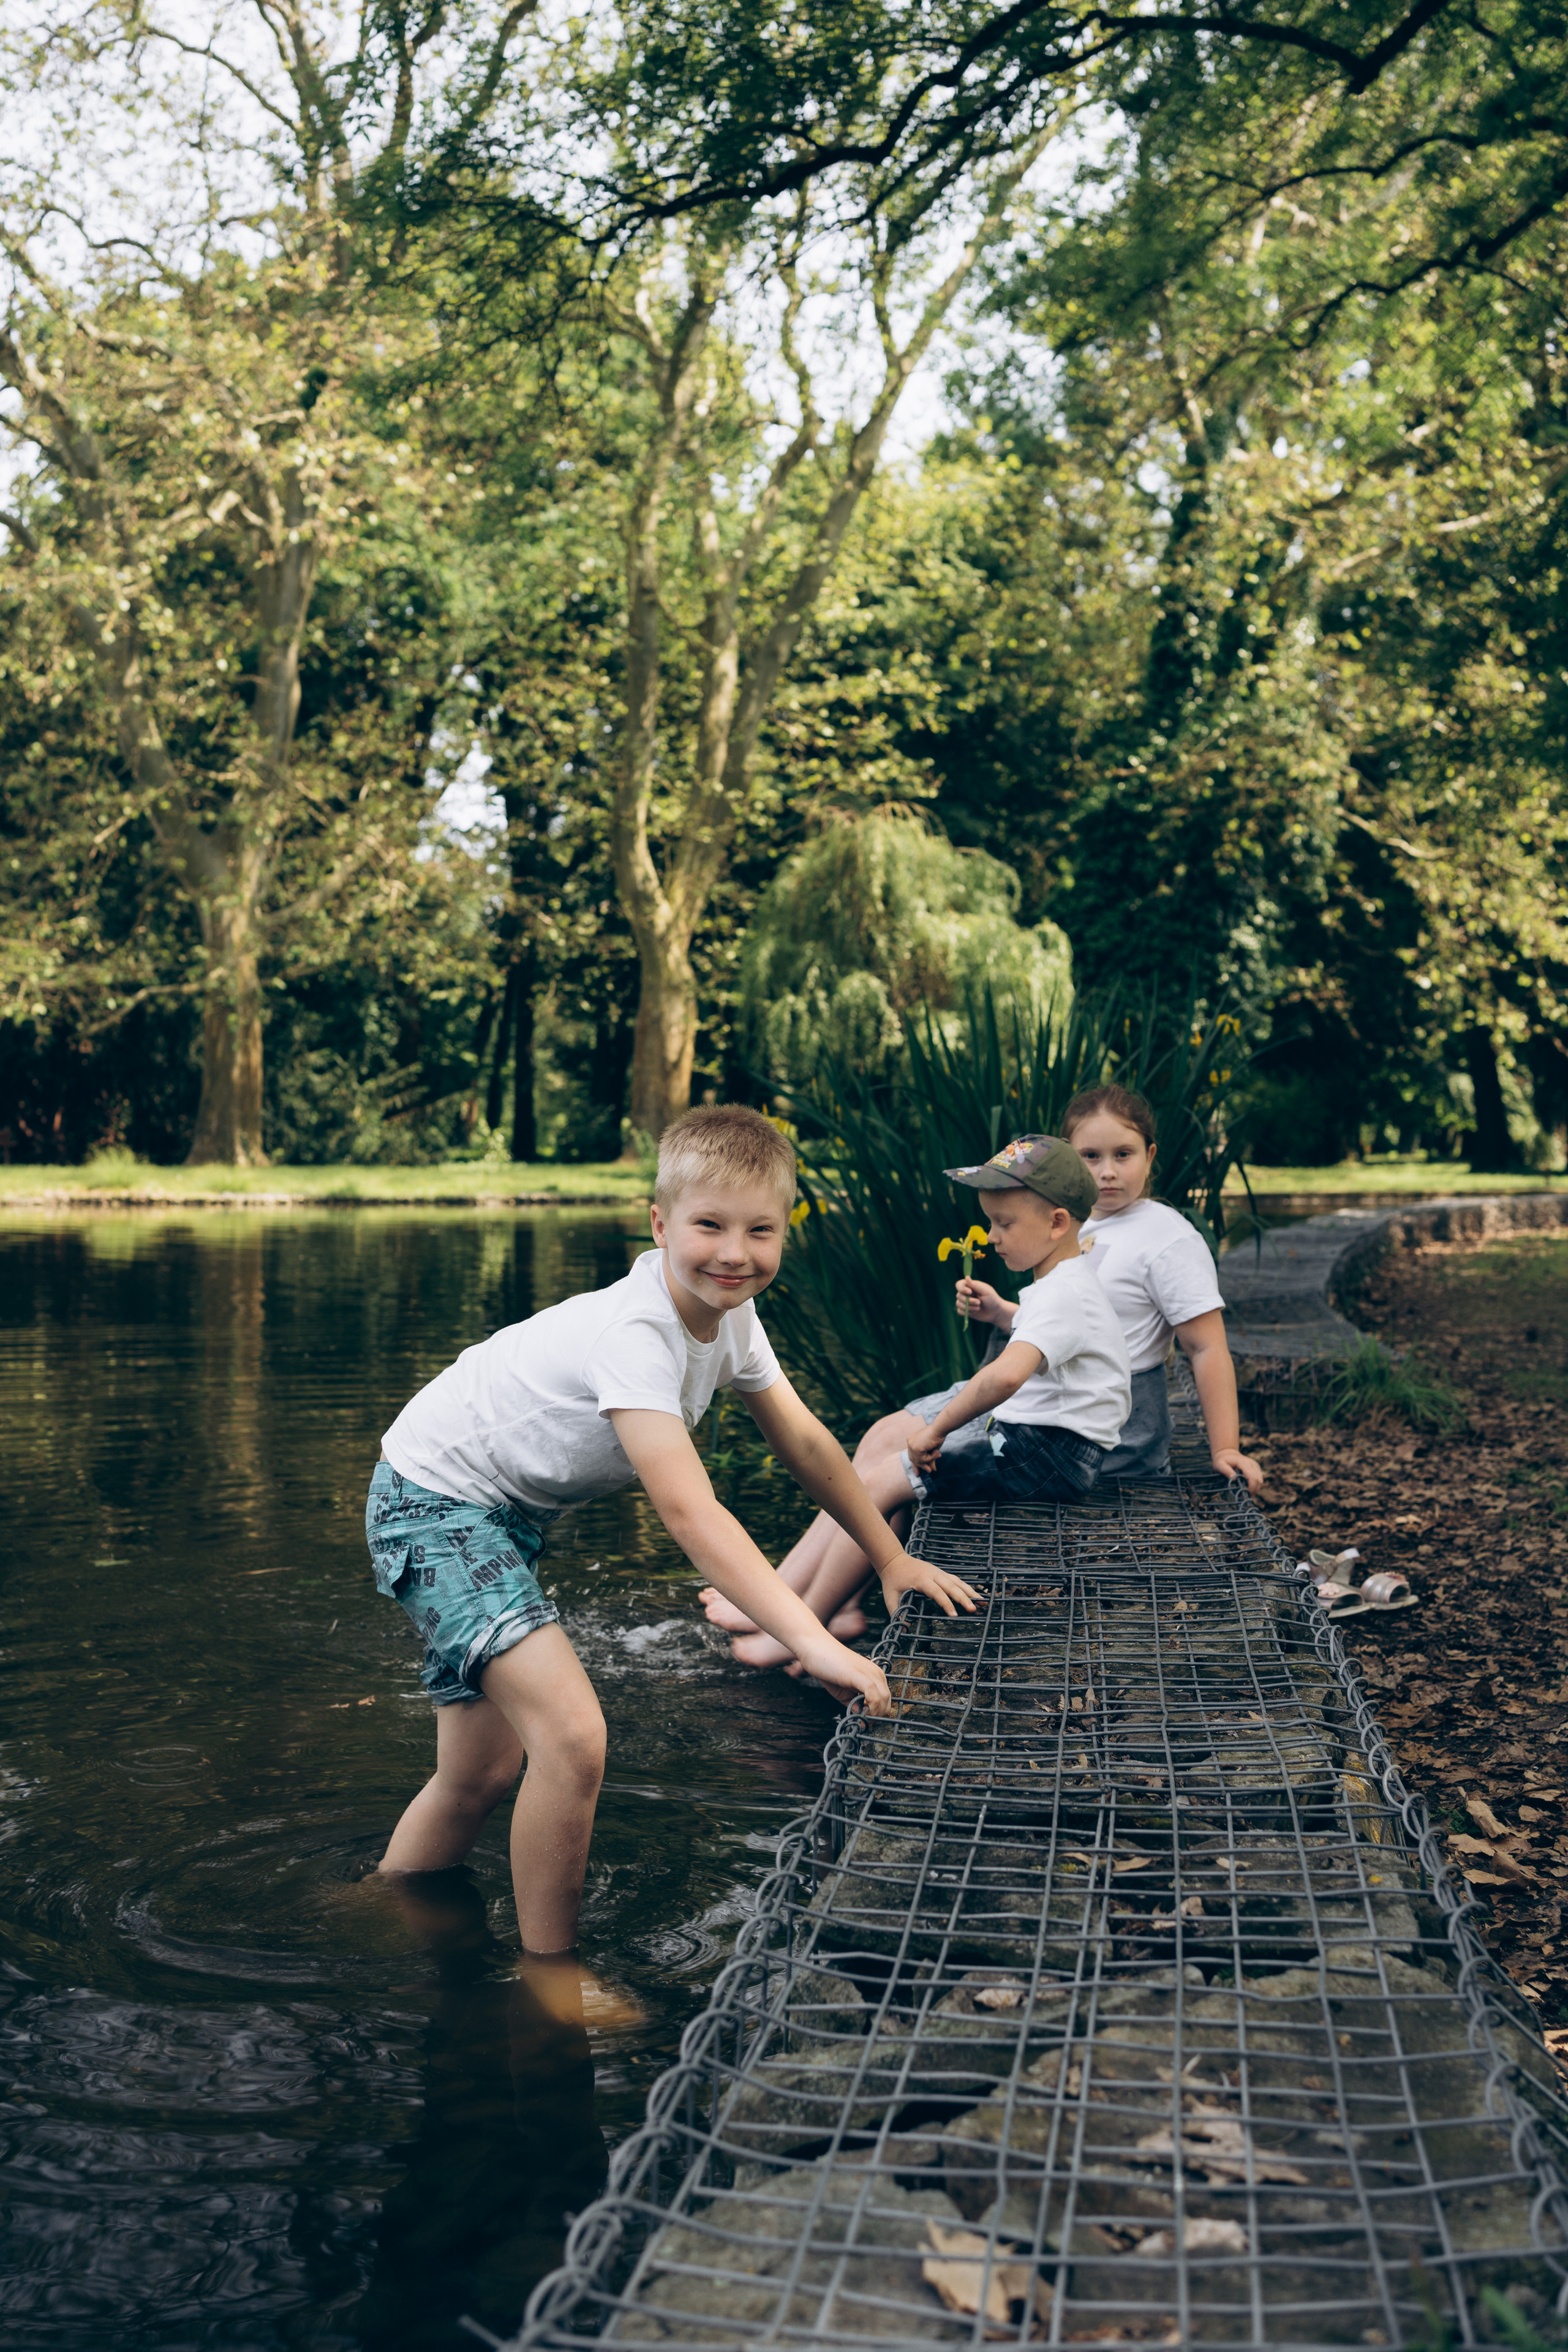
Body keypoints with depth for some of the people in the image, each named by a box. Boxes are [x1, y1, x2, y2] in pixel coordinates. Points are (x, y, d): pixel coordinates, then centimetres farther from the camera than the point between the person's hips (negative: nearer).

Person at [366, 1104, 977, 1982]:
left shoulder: (727, 1315, -4)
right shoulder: (633, 1333, -31)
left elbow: (802, 1439, 9)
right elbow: (688, 1509, -39)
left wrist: (892, 1558, 10)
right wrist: (813, 1641, -45)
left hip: (511, 1512, 9)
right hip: (435, 1502, -9)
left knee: (480, 1775, 14)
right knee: (573, 1738, -21)